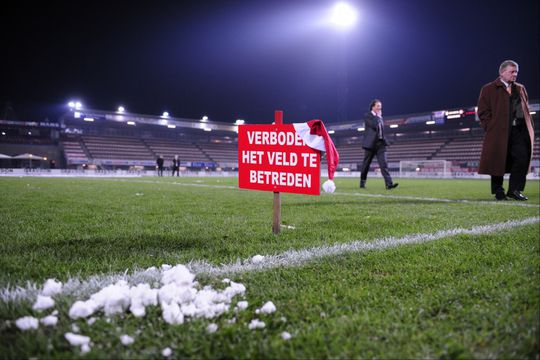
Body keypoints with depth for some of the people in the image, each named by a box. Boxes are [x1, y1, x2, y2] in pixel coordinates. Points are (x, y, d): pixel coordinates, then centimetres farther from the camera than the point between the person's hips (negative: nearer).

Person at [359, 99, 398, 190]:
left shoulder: (380, 117, 19)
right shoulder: (367, 116, -2)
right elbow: (374, 126, -16)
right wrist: (377, 116, -5)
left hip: (381, 143, 5)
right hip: (370, 144, -5)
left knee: (384, 164, -8)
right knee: (366, 164, 5)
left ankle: (389, 184, -18)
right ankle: (362, 183, 19)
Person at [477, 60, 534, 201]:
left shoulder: (520, 89, 19)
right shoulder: (489, 89, 2)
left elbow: (525, 109, 20)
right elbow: (483, 112, -2)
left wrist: (529, 126, 8)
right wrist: (491, 128, -9)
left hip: (519, 131, 5)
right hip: (499, 132, -5)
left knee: (522, 158, -3)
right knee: (498, 162, 0)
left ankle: (514, 190, 7)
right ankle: (498, 191, 12)